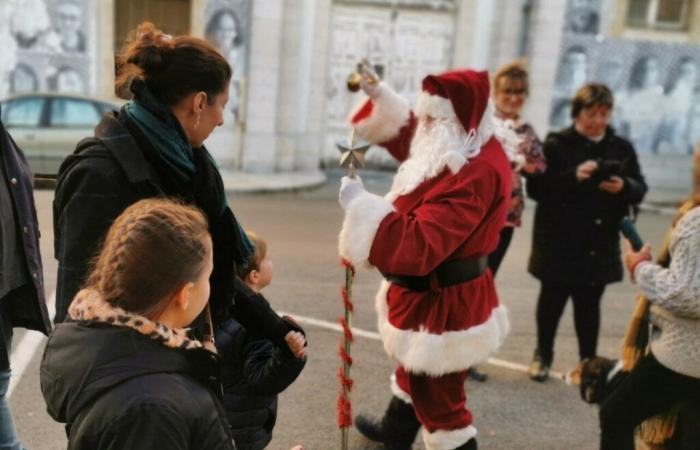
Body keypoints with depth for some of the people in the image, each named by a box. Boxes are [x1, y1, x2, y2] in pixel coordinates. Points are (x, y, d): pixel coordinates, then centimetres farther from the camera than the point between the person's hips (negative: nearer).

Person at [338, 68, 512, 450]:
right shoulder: (458, 153, 1)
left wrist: (360, 204, -30)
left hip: (444, 303, -11)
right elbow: (407, 136, 22)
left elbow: (420, 245, -37)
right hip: (430, 293, 11)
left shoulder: (476, 175, -31)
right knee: (413, 368, 31)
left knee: (438, 394, 4)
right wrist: (378, 95, 10)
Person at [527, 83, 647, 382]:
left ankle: (588, 362, 24)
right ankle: (543, 355, 28)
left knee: (589, 303, 11)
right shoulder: (556, 144, -5)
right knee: (552, 299, 10)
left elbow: (640, 189, 7)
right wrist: (573, 176, -25)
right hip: (559, 242, -2)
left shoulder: (622, 148, 6)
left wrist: (624, 187, -16)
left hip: (599, 245, 3)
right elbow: (536, 188, -12)